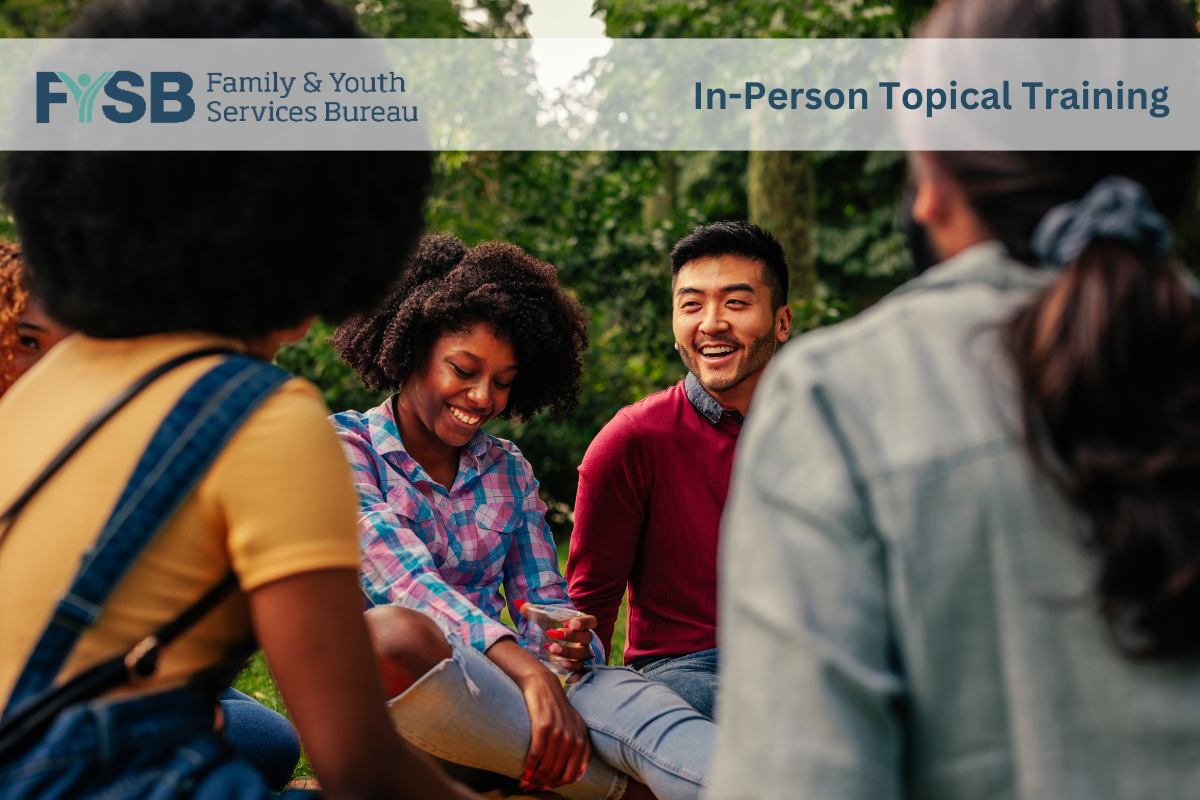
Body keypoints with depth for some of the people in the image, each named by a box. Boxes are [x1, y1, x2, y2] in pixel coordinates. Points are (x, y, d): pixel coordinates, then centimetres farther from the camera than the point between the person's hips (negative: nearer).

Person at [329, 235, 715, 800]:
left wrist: (572, 644, -14)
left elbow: (541, 600, 13)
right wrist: (527, 668, -27)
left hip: (500, 678, 4)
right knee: (394, 632, -39)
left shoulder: (509, 472, 18)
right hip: (391, 688, -4)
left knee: (628, 699, -28)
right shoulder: (345, 444, 2)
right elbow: (399, 573, -13)